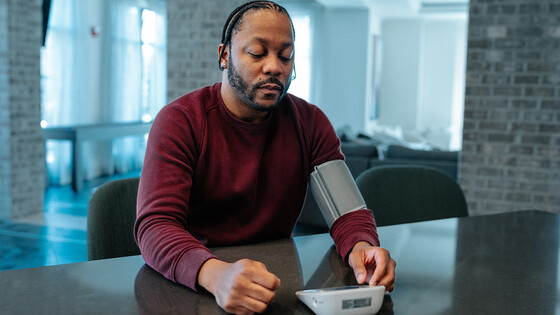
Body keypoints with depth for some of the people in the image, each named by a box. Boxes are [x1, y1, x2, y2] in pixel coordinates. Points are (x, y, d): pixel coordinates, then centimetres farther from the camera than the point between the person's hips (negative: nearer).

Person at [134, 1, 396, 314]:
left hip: (276, 278, 3)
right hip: (193, 285, -3)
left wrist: (361, 246, -26)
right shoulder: (179, 120, -10)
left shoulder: (310, 122, 2)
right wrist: (215, 273, -41)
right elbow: (155, 225, -20)